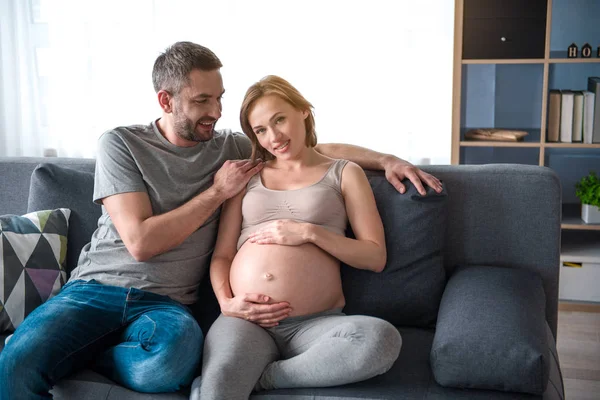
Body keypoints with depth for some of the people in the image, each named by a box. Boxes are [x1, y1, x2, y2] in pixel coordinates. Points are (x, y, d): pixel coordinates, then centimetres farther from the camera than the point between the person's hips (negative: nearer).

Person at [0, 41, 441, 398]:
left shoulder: (230, 147, 10)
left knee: (172, 361, -35)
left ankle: (75, 354, -8)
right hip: (94, 288, -2)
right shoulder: (120, 144, 0)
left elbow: (319, 149, 15)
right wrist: (217, 192, -5)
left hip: (164, 303, 3)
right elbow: (140, 242, -10)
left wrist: (385, 159, 2)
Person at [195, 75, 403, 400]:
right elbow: (221, 254, 13)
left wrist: (310, 232, -7)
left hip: (316, 323, 2)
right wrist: (226, 303, -7)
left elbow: (375, 257, 6)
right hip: (246, 320, -2)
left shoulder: (344, 174, 14)